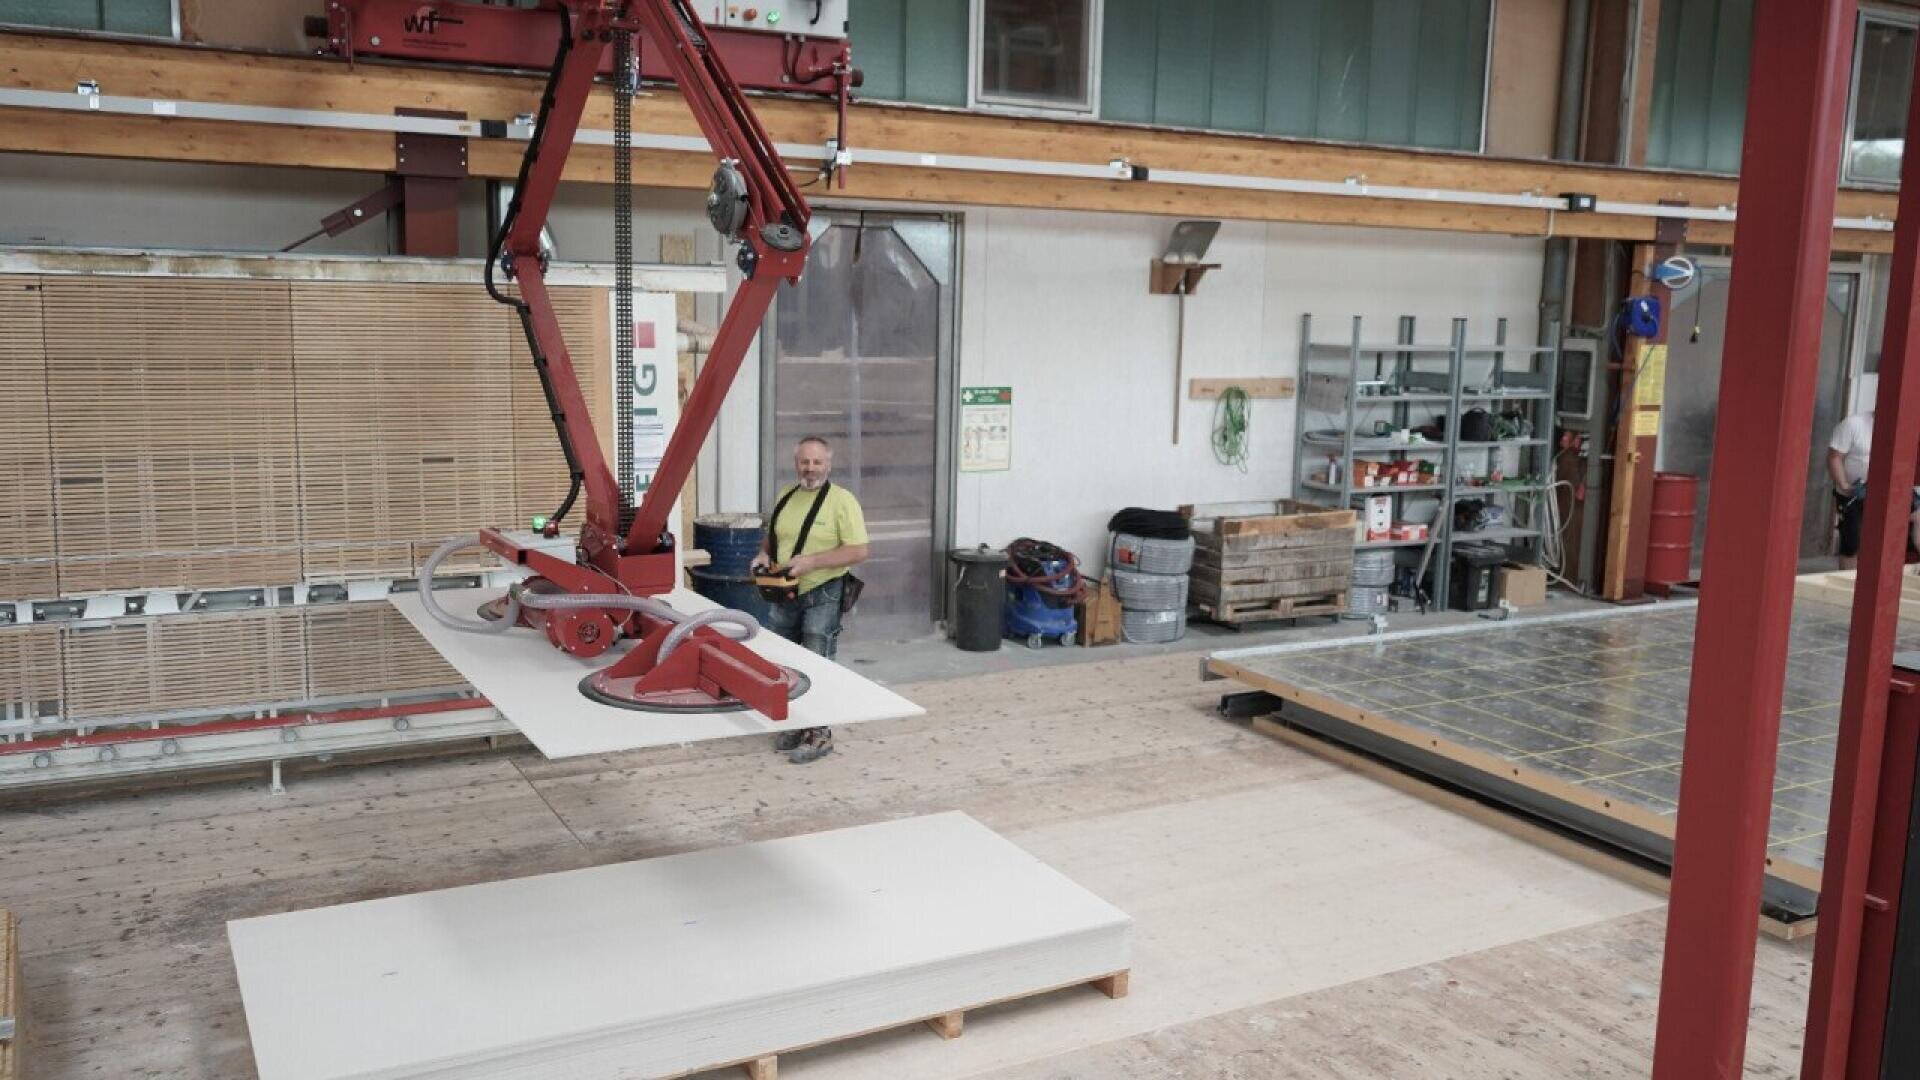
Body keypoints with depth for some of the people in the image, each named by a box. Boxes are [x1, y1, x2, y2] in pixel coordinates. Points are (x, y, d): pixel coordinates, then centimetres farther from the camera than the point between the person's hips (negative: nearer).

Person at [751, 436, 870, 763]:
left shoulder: (842, 500, -12)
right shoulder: (785, 496, 8)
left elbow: (858, 551, -17)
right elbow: (771, 535, 22)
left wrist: (811, 561, -24)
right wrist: (764, 554, 0)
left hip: (822, 597, -7)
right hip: (784, 595, 7)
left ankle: (819, 734, 9)